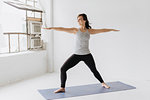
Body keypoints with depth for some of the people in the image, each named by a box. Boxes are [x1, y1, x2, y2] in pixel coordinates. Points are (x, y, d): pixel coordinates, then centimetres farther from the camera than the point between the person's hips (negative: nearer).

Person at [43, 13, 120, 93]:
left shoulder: (89, 31, 1)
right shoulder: (75, 30, -3)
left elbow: (102, 30, 11)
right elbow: (62, 29, -12)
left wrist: (112, 29, 19)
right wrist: (51, 28, -21)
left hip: (87, 55, 0)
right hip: (76, 55, 0)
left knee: (94, 70, 13)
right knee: (63, 69, -10)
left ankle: (103, 83, 39)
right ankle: (62, 88, 2)